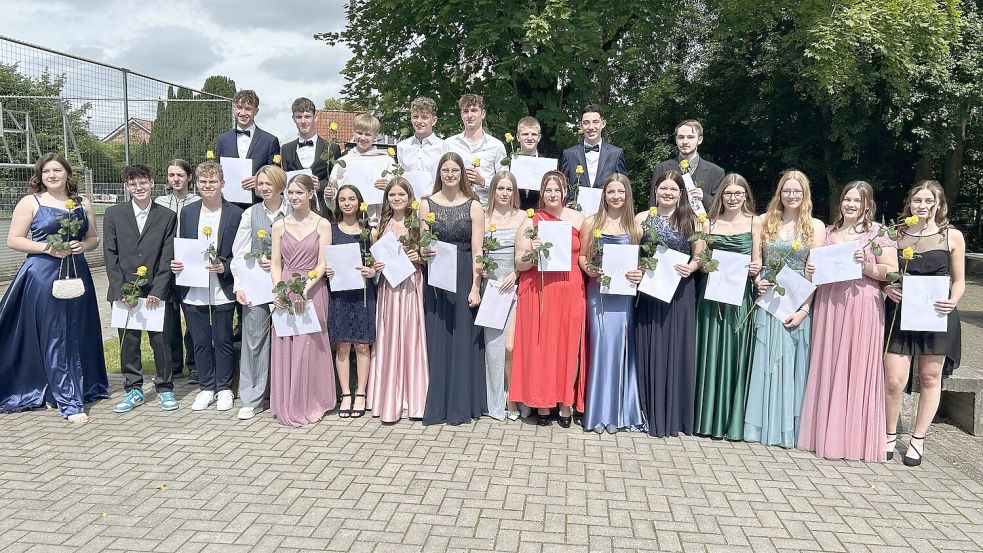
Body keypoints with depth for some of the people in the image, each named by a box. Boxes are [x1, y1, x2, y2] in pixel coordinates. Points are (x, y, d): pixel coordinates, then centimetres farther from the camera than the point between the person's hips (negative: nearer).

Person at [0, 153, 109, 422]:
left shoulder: (83, 203, 12)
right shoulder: (30, 202, 1)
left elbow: (94, 238, 17)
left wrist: (82, 245, -5)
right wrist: (46, 248, -15)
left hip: (77, 274, 4)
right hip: (43, 276, -4)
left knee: (77, 335, 7)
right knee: (54, 338, -2)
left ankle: (84, 387, 21)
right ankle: (69, 401, 2)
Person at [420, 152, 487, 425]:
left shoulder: (474, 206, 2)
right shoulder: (427, 205, 7)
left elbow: (477, 251, -3)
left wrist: (475, 287, -10)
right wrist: (425, 252, -15)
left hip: (465, 278, -1)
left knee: (464, 339, 3)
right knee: (437, 339, 4)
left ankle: (462, 405, 13)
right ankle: (437, 405, 14)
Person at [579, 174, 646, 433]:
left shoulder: (636, 225, 7)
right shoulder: (591, 223, 6)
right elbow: (582, 256, 9)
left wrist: (641, 273, -10)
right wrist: (589, 269, -11)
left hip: (625, 293, 1)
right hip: (598, 292, -1)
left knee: (621, 345, 1)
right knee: (601, 344, -4)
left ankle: (618, 410, 13)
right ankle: (599, 411, 7)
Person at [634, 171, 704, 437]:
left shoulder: (691, 220, 5)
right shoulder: (642, 218, 7)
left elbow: (699, 256, 7)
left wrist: (691, 268, -13)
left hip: (680, 292, 0)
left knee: (676, 349, 3)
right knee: (649, 349, 4)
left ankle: (675, 414, 15)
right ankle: (651, 412, 15)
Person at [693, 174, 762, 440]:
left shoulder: (754, 222, 6)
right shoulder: (708, 223, 9)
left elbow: (757, 262, 6)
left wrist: (754, 269, -15)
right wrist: (704, 265, -11)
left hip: (741, 295, -1)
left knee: (736, 353, 2)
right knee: (711, 352, 5)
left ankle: (734, 419, 11)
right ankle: (708, 418, 14)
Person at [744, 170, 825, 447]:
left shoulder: (815, 226, 2)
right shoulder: (765, 221, 8)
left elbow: (816, 272, -3)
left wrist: (804, 309, -11)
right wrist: (757, 280, -7)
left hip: (798, 304, -1)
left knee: (794, 363, 3)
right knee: (766, 361, 3)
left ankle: (790, 427, 13)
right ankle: (764, 425, 12)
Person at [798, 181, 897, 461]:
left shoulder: (878, 233, 2)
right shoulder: (828, 231, 15)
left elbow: (892, 272, -2)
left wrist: (866, 266, -17)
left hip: (861, 306, -4)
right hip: (827, 304, 4)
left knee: (857, 369, -1)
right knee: (827, 367, 5)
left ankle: (854, 437, 8)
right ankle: (826, 432, 14)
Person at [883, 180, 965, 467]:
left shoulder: (952, 236, 2)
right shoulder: (896, 235, 4)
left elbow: (959, 281, 5)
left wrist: (952, 302, -14)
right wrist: (888, 287, -10)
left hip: (936, 315, 0)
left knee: (930, 378, 8)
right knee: (893, 379, -5)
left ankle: (918, 439, 23)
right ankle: (890, 435, 17)